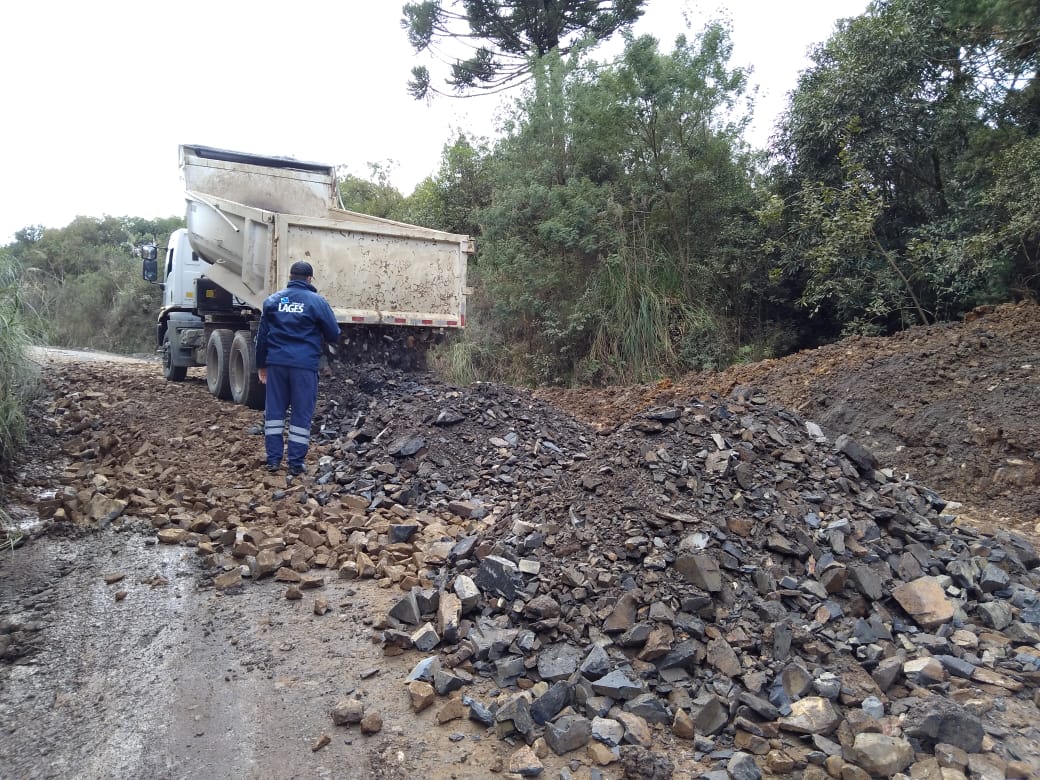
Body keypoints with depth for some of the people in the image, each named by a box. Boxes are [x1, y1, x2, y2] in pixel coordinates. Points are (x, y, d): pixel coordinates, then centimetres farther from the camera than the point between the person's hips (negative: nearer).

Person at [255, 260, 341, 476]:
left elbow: (262, 336, 12)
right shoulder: (317, 301, -1)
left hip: (276, 362, 3)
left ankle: (273, 459, 13)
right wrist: (316, 332, 26)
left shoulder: (272, 300, 9)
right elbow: (334, 335, 3)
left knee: (274, 410, 12)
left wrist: (261, 365, 20)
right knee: (301, 414, 3)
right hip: (304, 365, -3)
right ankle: (295, 463, 5)